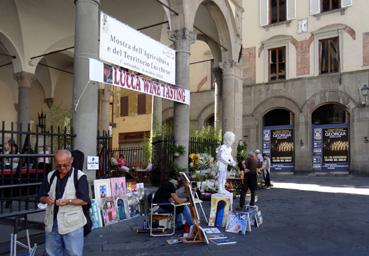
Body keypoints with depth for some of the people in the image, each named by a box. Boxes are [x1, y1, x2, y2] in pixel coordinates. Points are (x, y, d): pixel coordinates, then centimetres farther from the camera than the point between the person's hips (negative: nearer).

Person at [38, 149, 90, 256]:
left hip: (72, 224, -5)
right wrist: (46, 199, -10)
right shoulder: (50, 176, 8)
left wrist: (68, 201, -26)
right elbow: (41, 197, 13)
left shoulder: (79, 176, -7)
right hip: (52, 223, 5)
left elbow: (84, 200, -11)